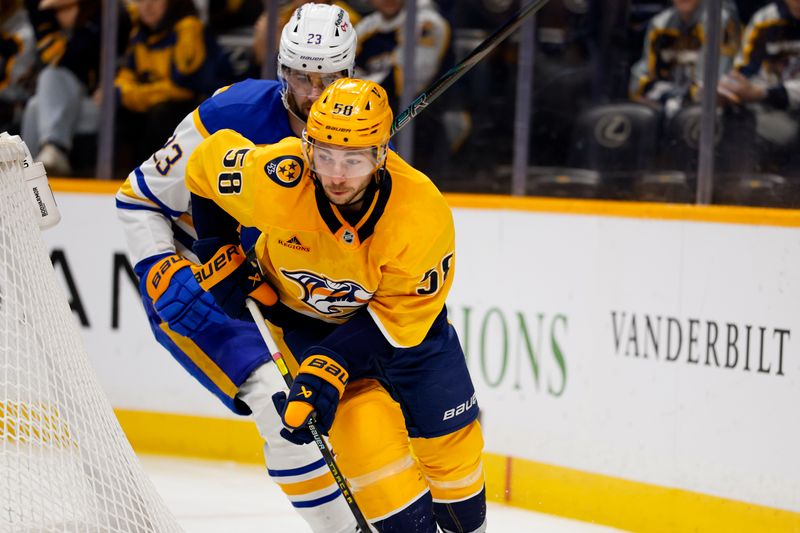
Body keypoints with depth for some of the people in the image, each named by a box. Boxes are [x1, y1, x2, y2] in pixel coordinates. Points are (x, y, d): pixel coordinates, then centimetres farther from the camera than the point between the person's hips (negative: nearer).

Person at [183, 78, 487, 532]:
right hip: (300, 311, -1)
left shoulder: (424, 216, -34)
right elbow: (208, 160, -14)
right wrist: (222, 261, -8)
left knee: (448, 433, 6)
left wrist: (329, 370, -33)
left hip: (396, 307, 1)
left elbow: (393, 319, -24)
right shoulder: (273, 181, -36)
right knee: (363, 427, -17)